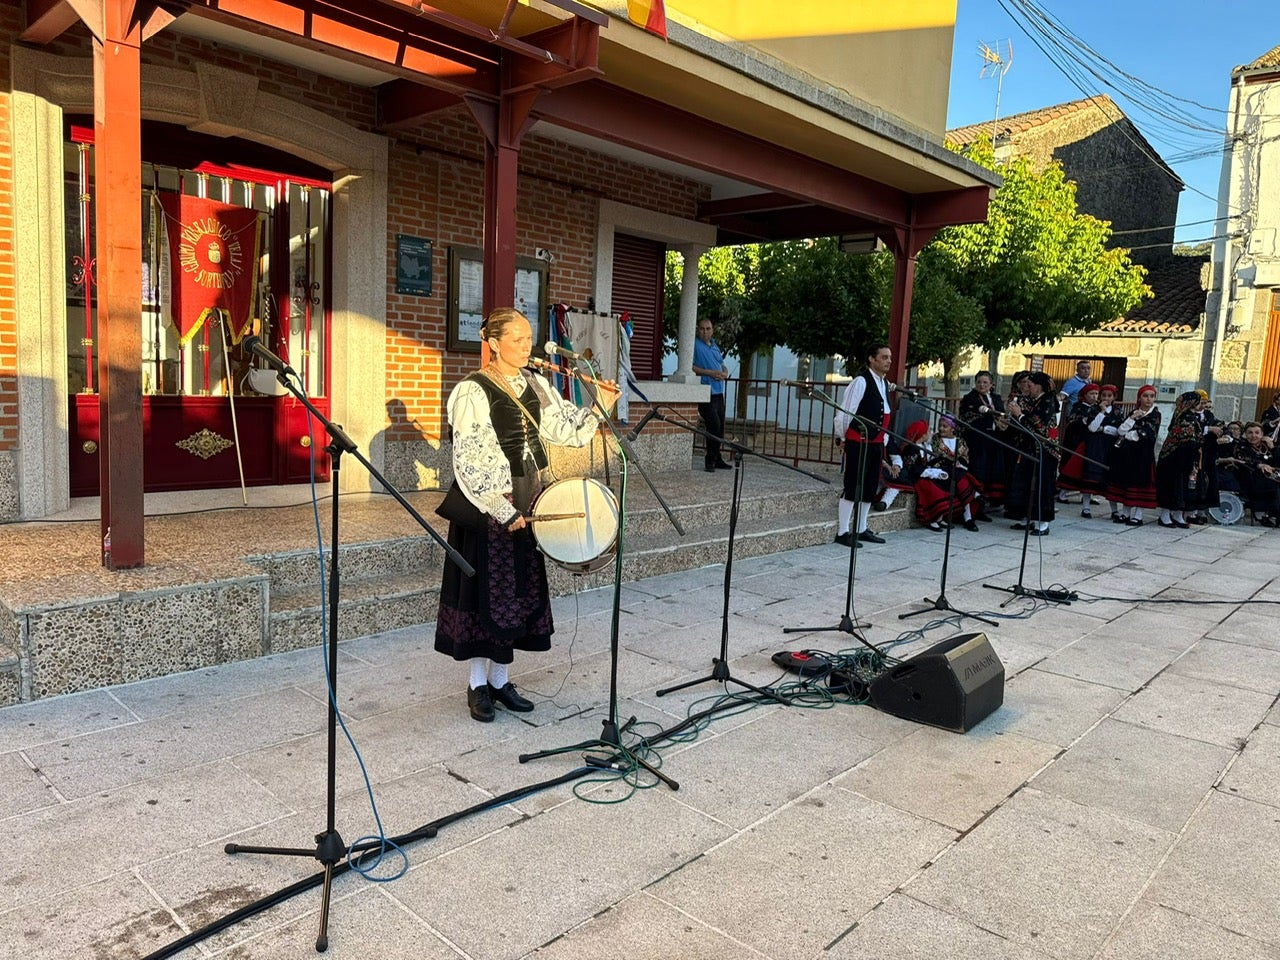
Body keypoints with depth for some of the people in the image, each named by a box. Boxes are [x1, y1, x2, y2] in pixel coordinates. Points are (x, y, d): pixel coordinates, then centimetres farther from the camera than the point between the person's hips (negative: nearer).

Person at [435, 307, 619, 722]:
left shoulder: (534, 385, 8)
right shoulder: (472, 392, -13)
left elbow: (565, 427, 6)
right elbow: (470, 461, -17)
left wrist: (598, 408, -10)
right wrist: (501, 510, -20)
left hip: (527, 502, 7)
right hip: (487, 507, -7)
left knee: (522, 588, 11)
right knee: (487, 590, 2)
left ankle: (500, 678, 25)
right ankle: (478, 684, 18)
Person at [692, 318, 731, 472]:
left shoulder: (715, 347, 20)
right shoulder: (694, 345, -3)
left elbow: (723, 367, 26)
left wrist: (724, 374, 2)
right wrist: (710, 373, -18)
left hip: (718, 392, 8)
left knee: (720, 427, 11)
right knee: (714, 425, -16)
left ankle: (717, 459, 21)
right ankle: (710, 461, -6)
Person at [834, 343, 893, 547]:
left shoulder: (885, 384, 14)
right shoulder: (861, 381, -13)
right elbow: (845, 411, -13)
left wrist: (883, 440, 17)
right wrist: (842, 437, -6)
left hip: (876, 443, 8)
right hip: (858, 443, -8)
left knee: (870, 487, 12)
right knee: (853, 486, -6)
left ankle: (861, 529, 23)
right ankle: (843, 532, 1)